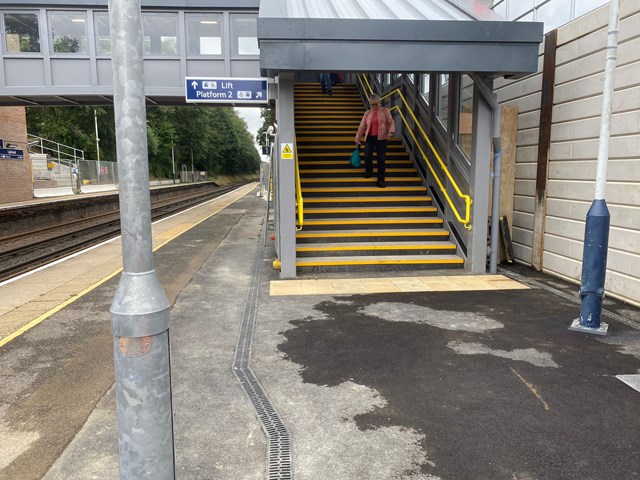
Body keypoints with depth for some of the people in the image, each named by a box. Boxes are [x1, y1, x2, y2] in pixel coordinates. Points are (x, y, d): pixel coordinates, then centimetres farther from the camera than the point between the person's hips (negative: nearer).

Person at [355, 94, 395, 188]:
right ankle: (369, 172, 30)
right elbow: (362, 126, 9)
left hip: (381, 138, -2)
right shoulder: (367, 113, 8)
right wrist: (357, 139, 7)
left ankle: (381, 180, 3)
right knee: (367, 157, -2)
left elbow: (391, 122, -3)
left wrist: (391, 131, -23)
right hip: (369, 138, 2)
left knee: (381, 159, -4)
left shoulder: (385, 111, 3)